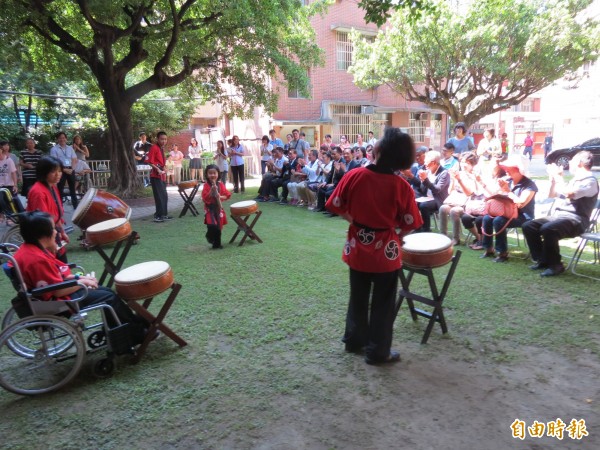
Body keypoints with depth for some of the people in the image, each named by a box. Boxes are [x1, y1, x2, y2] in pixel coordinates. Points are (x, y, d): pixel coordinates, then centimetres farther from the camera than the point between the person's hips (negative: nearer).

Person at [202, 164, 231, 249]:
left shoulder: (220, 185, 2)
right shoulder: (206, 186, -6)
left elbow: (227, 195, 1)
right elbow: (205, 198, -14)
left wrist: (221, 197, -17)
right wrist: (211, 191, -25)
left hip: (218, 208, 3)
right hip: (209, 208, -3)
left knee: (218, 227, 8)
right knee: (212, 225, -21)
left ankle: (217, 244, 23)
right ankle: (210, 237, 10)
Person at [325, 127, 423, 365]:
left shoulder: (354, 175, -12)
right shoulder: (401, 186, -15)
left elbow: (336, 207, -3)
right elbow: (410, 224, -8)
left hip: (357, 246, 3)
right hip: (385, 250, -3)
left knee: (358, 297, 22)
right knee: (383, 303, 13)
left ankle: (354, 340, 39)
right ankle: (377, 352, 25)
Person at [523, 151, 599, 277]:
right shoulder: (574, 180, 21)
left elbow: (568, 194, -25)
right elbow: (552, 194, 29)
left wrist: (558, 176, -13)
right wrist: (553, 177, 15)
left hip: (575, 220, -9)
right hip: (559, 216, 9)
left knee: (547, 229, -36)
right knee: (528, 226, -8)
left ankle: (555, 265, -18)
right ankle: (542, 260, -1)